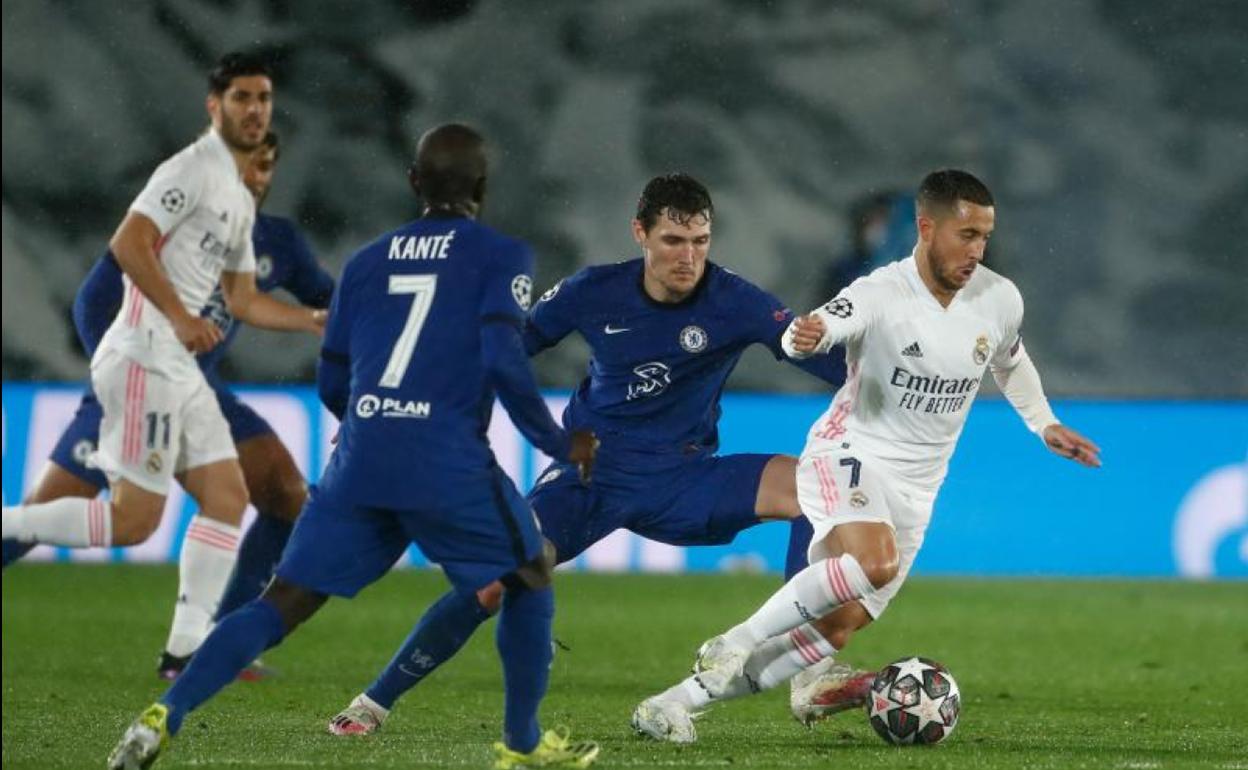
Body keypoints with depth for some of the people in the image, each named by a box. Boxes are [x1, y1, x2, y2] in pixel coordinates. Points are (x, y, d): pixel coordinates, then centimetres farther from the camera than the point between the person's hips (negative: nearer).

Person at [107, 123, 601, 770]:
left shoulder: (365, 262, 18)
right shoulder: (500, 256, 4)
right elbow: (504, 362, -9)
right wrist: (559, 445, 3)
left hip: (360, 462, 4)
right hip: (448, 466, -4)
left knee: (283, 602, 4)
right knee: (529, 581, 19)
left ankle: (164, 717, -12)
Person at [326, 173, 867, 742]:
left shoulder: (735, 303, -13)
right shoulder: (595, 293, -9)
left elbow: (833, 363, -17)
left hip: (683, 479, 0)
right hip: (592, 474, 0)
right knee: (494, 580, -16)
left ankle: (798, 654, -15)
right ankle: (373, 703, -2)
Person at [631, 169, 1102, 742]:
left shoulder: (999, 300, 1)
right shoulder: (882, 295, -18)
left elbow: (1010, 362, 24)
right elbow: (819, 329, -37)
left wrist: (1045, 425, 23)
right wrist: (805, 337, -59)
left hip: (913, 492, 6)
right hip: (850, 457, -6)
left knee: (836, 630, -4)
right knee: (874, 562, -37)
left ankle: (680, 700, 4)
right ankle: (735, 644, -20)